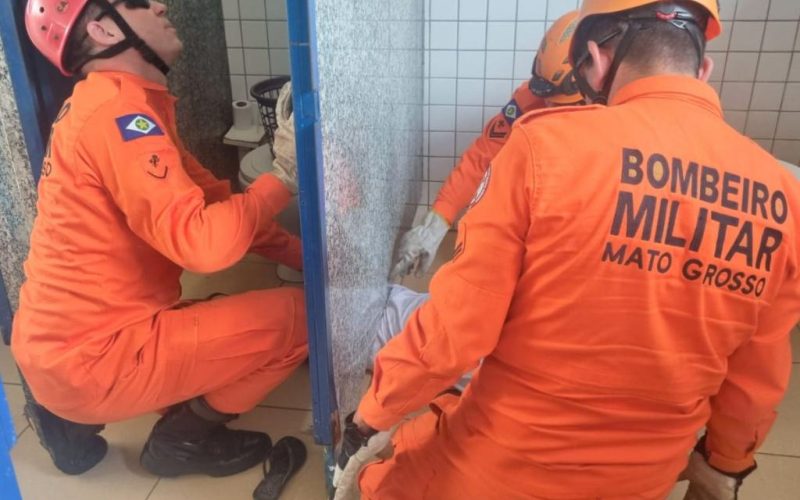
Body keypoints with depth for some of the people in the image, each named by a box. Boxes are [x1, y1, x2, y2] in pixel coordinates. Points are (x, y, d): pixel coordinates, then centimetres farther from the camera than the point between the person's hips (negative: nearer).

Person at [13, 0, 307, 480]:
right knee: (302, 314, -11)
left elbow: (211, 198, 11)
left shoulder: (112, 105, 12)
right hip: (90, 358, -9)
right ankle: (184, 437, 4)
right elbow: (202, 241, -28)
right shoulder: (118, 112, -19)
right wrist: (282, 180, -13)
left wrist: (307, 256, 5)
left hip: (67, 344, 9)